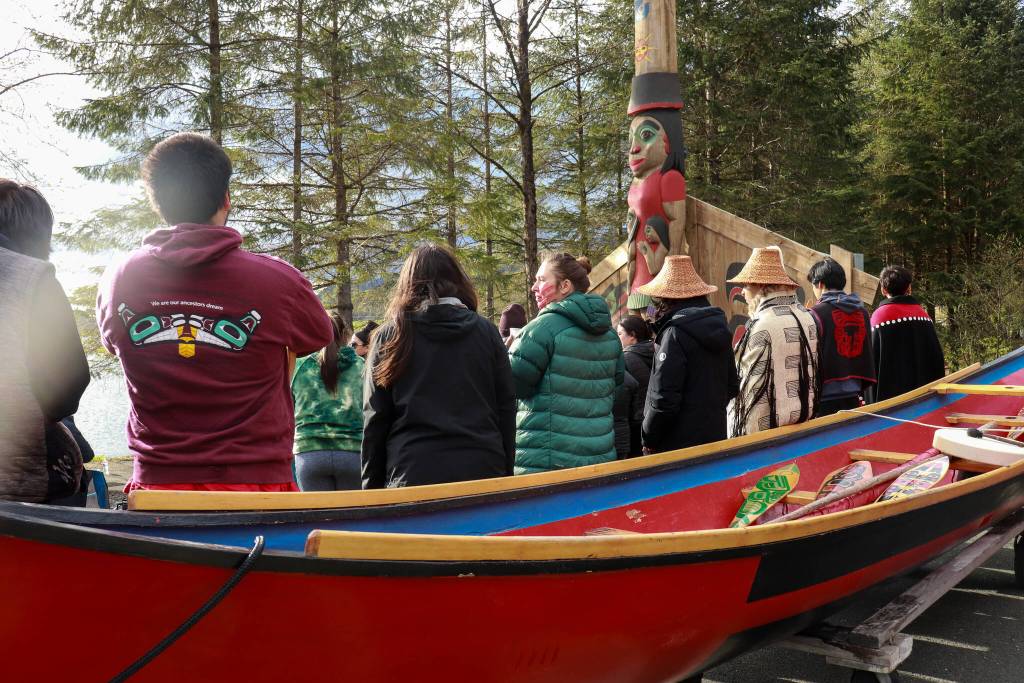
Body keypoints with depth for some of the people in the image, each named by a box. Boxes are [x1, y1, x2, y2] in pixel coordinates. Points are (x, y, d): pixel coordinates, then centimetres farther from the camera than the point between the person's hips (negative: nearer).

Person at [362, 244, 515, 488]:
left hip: (413, 475, -1)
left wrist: (371, 488, 9)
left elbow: (375, 421, 2)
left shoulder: (390, 335, 3)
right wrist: (505, 474, 14)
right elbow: (506, 410, 7)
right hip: (483, 471, 2)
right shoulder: (486, 331, 6)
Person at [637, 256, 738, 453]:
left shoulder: (675, 332, -16)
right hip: (716, 436, 8)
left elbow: (664, 398, -19)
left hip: (680, 444, -7)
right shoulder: (718, 325, 8)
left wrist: (649, 440, -7)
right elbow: (732, 386, 15)